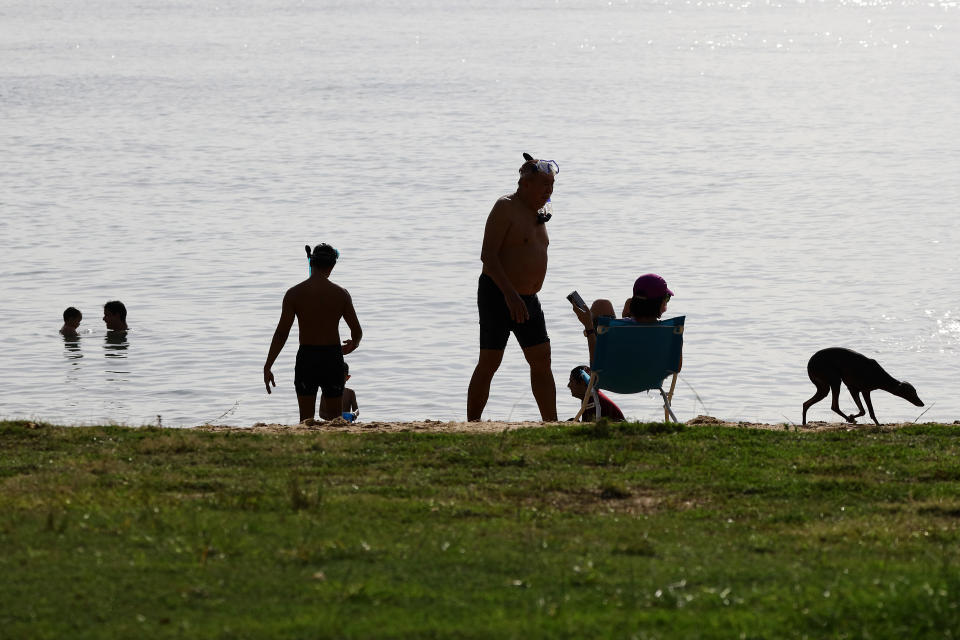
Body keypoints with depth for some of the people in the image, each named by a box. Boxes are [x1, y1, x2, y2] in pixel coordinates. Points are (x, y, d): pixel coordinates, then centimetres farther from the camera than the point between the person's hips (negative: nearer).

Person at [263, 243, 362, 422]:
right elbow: (357, 331, 3)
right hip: (333, 358, 1)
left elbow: (282, 332, -9)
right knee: (334, 418, 11)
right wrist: (353, 344, 28)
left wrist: (267, 367, -5)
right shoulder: (341, 293, -2)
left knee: (306, 419, 8)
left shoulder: (294, 293, -5)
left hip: (306, 358, -1)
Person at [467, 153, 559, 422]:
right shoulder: (505, 208, -13)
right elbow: (487, 255, -20)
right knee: (489, 363, -6)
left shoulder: (538, 211, 14)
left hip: (527, 299, 8)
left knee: (542, 362, 6)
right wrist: (510, 294, -27)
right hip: (497, 296, -8)